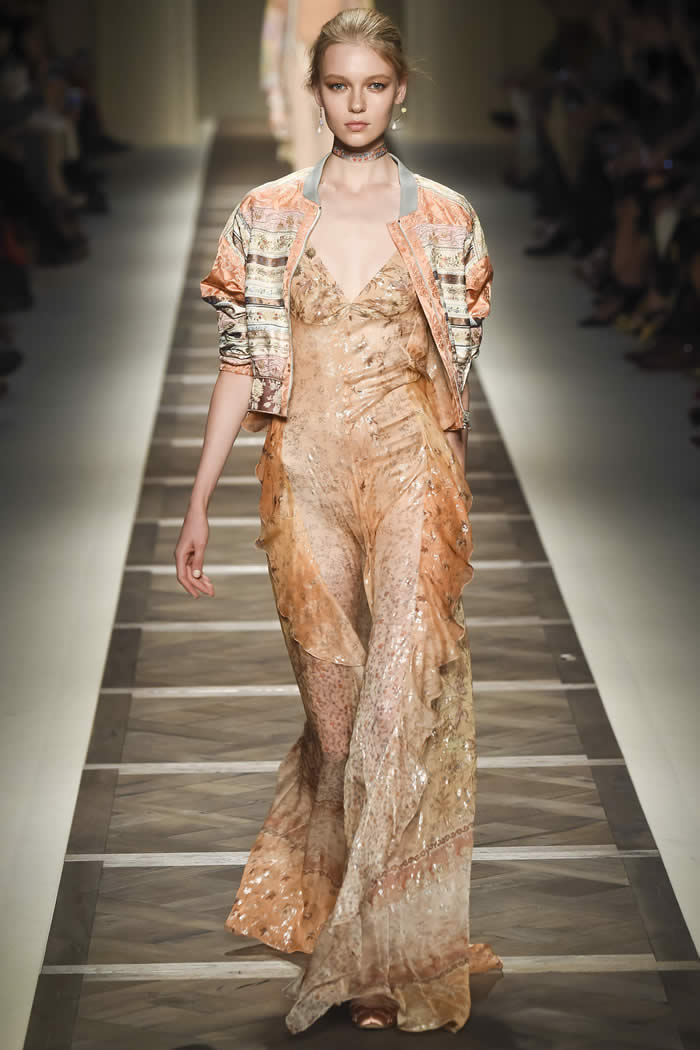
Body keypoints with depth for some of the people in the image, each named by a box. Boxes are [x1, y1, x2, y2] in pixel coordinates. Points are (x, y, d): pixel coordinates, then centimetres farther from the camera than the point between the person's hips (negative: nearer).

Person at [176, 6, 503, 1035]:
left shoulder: (444, 217, 3)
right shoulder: (267, 215, 5)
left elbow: (454, 369, 11)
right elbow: (241, 365, 6)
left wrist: (450, 494, 15)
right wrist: (198, 501, 3)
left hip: (411, 472, -1)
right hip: (305, 477, 1)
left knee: (401, 700, -11)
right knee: (335, 710, 5)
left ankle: (374, 949, 2)